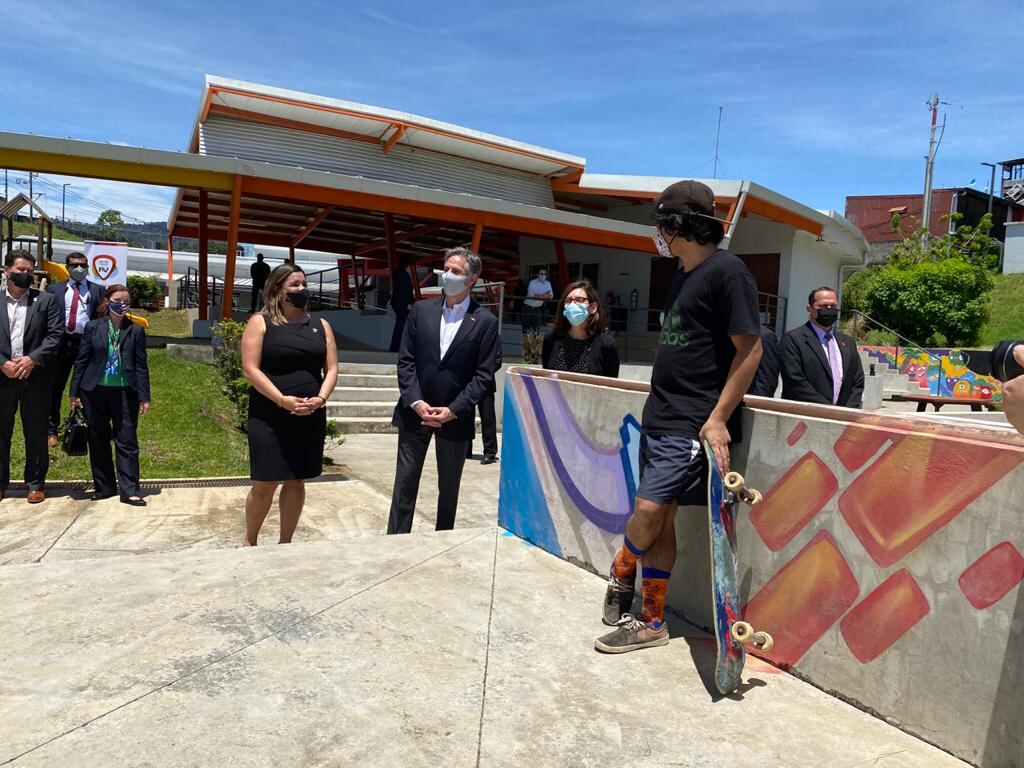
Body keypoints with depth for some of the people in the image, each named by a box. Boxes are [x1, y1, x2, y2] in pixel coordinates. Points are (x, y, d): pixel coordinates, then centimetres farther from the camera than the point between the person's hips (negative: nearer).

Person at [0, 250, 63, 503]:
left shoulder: (46, 300, 5)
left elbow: (55, 334, -2)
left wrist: (32, 359, -12)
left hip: (35, 376, -1)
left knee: (36, 432, 5)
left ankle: (36, 483, 15)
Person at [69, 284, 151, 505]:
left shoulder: (136, 330, 1)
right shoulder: (92, 327, 3)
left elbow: (141, 366, 1)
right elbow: (81, 360, 5)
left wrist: (144, 397, -3)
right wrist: (75, 392, 3)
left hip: (125, 392, -1)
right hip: (95, 391, 2)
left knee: (127, 442, -1)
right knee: (98, 442, 9)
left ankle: (130, 490, 1)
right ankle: (104, 487, 20)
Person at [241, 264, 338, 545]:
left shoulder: (320, 325, 12)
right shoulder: (260, 322, -1)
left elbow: (331, 369, 7)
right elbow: (250, 369, -9)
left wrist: (320, 399, -11)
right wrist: (283, 400, -19)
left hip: (311, 417, 4)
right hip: (269, 417, -4)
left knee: (296, 481, 9)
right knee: (265, 484, -1)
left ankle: (285, 543, 22)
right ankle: (249, 542, 21)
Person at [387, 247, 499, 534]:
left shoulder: (485, 322, -3)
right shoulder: (421, 310, 4)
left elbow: (483, 375, -6)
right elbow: (405, 360, 1)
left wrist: (453, 410, -14)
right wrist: (416, 402, -11)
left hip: (455, 417, -1)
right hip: (415, 411, 2)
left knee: (449, 486, 11)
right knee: (405, 482, 6)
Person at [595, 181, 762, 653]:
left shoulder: (727, 271, -11)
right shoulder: (683, 273, 16)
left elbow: (749, 349, -14)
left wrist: (718, 418, -18)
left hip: (692, 423, -8)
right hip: (659, 417, 9)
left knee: (650, 511, -11)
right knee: (660, 518, 10)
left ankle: (622, 571, 20)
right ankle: (651, 621, 20)